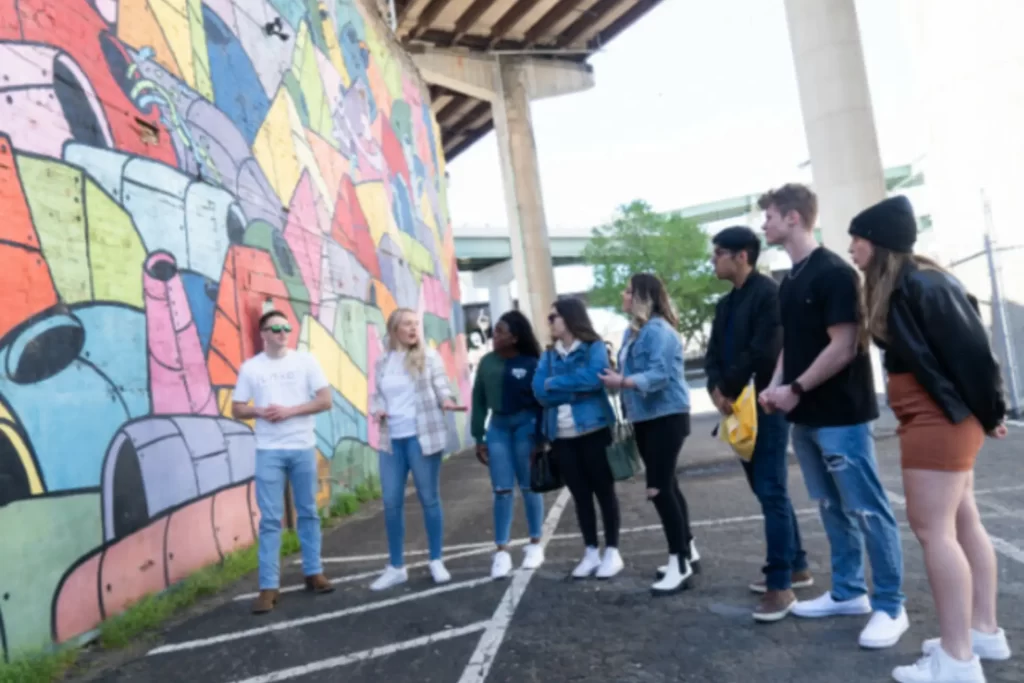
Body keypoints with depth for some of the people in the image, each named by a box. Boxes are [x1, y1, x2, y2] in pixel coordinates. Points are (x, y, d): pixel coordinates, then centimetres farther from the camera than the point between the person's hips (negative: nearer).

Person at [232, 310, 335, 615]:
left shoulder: (305, 361, 1)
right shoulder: (250, 367, 2)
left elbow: (325, 401, -3)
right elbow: (237, 409, 5)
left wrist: (290, 410, -14)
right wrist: (259, 412, -15)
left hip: (303, 447, 1)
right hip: (269, 451, -1)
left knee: (308, 512, 11)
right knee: (270, 519, 1)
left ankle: (313, 573, 25)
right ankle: (269, 586, 8)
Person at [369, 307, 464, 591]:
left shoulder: (428, 355, 0)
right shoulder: (382, 362, 9)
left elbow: (441, 386, -3)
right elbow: (376, 395, 16)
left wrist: (446, 401, -25)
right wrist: (376, 410, -5)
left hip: (422, 436, -3)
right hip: (391, 439, 3)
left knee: (429, 499, 6)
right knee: (391, 502, 5)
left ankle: (436, 562, 22)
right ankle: (396, 567, 20)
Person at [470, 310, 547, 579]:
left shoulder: (531, 364, -10)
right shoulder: (487, 362, 2)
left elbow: (541, 402, -9)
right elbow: (479, 400, 6)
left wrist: (541, 439, -11)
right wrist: (479, 437, 5)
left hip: (525, 425, -3)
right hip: (498, 427, 3)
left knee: (529, 487, 8)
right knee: (502, 490, 4)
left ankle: (535, 544, 24)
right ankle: (502, 551, 9)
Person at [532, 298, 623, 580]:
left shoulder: (594, 347, -2)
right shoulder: (548, 356, 10)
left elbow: (593, 378, -22)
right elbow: (540, 393, -4)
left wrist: (555, 383, -11)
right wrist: (578, 390, -13)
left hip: (594, 430, -4)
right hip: (561, 436, 5)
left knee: (604, 490, 6)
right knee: (580, 495, 12)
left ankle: (612, 552, 18)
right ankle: (590, 552, 24)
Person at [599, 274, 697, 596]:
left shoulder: (658, 331, -18)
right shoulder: (634, 330, 13)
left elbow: (660, 375, -26)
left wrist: (622, 382, -27)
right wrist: (617, 378, 0)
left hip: (666, 417, -10)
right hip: (645, 418, 10)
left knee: (659, 488, -12)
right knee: (666, 485, 17)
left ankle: (680, 563, -2)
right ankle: (685, 551, 31)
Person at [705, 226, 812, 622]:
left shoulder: (768, 293, -10)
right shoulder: (725, 304, 16)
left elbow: (763, 351, -19)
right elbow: (714, 353, 12)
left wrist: (729, 390, -12)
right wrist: (716, 390, -7)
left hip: (765, 406, -9)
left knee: (772, 493, -6)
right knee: (766, 491, 15)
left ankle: (781, 585, 0)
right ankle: (796, 567, 27)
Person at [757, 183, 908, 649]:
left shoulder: (834, 272, -13)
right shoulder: (790, 281, 13)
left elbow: (843, 348, -18)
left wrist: (796, 389, -13)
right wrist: (775, 387, 2)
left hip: (840, 414, -8)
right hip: (806, 417, 8)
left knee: (867, 510, 1)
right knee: (832, 508, 15)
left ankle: (891, 606, 14)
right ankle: (848, 592, 28)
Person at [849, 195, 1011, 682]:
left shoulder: (922, 285, -19)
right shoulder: (898, 288, 10)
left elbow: (969, 348, -18)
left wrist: (989, 413, -9)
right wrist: (981, 414, 18)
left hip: (940, 418, -10)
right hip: (937, 418, 10)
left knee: (933, 529, -6)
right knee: (962, 523, 15)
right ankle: (984, 632, 28)